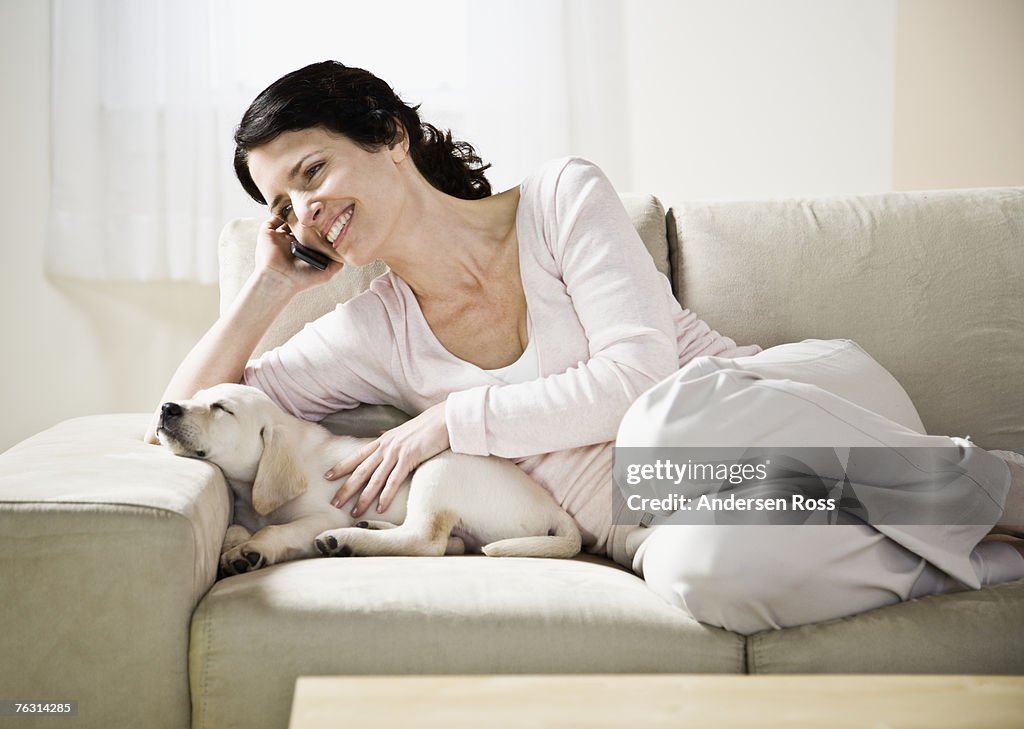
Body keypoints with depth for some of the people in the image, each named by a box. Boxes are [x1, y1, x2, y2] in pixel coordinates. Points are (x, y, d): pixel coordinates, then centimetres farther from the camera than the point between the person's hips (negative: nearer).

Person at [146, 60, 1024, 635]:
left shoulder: (561, 197, -3)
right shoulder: (376, 334, 8)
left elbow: (639, 376, -14)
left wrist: (449, 422, -11)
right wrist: (272, 283, 2)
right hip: (671, 520, 3)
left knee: (670, 417, -40)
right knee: (695, 571, -37)